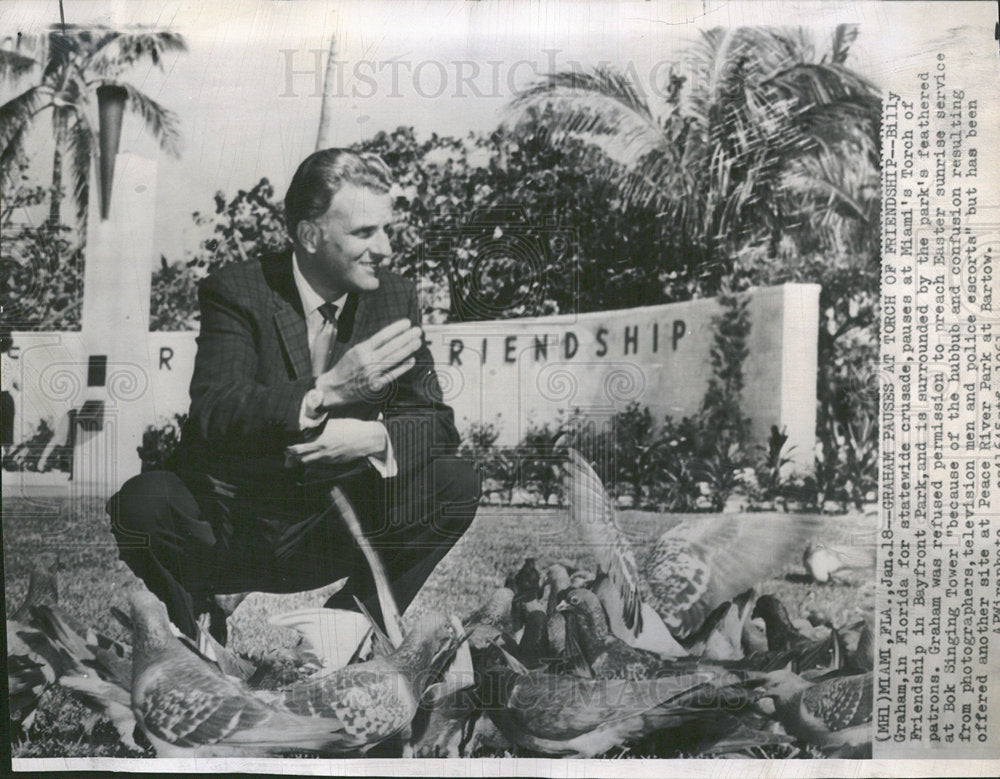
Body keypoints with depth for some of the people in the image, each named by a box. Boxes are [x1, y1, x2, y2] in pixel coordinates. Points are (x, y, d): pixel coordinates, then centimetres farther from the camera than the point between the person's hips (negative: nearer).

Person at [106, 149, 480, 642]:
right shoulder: (235, 293, -11)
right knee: (144, 502, -30)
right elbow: (214, 413, -26)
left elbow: (438, 423, -3)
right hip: (228, 530, -2)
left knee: (457, 485, -17)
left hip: (333, 535, 3)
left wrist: (374, 436, -26)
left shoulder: (394, 298, -1)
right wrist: (327, 390, -39)